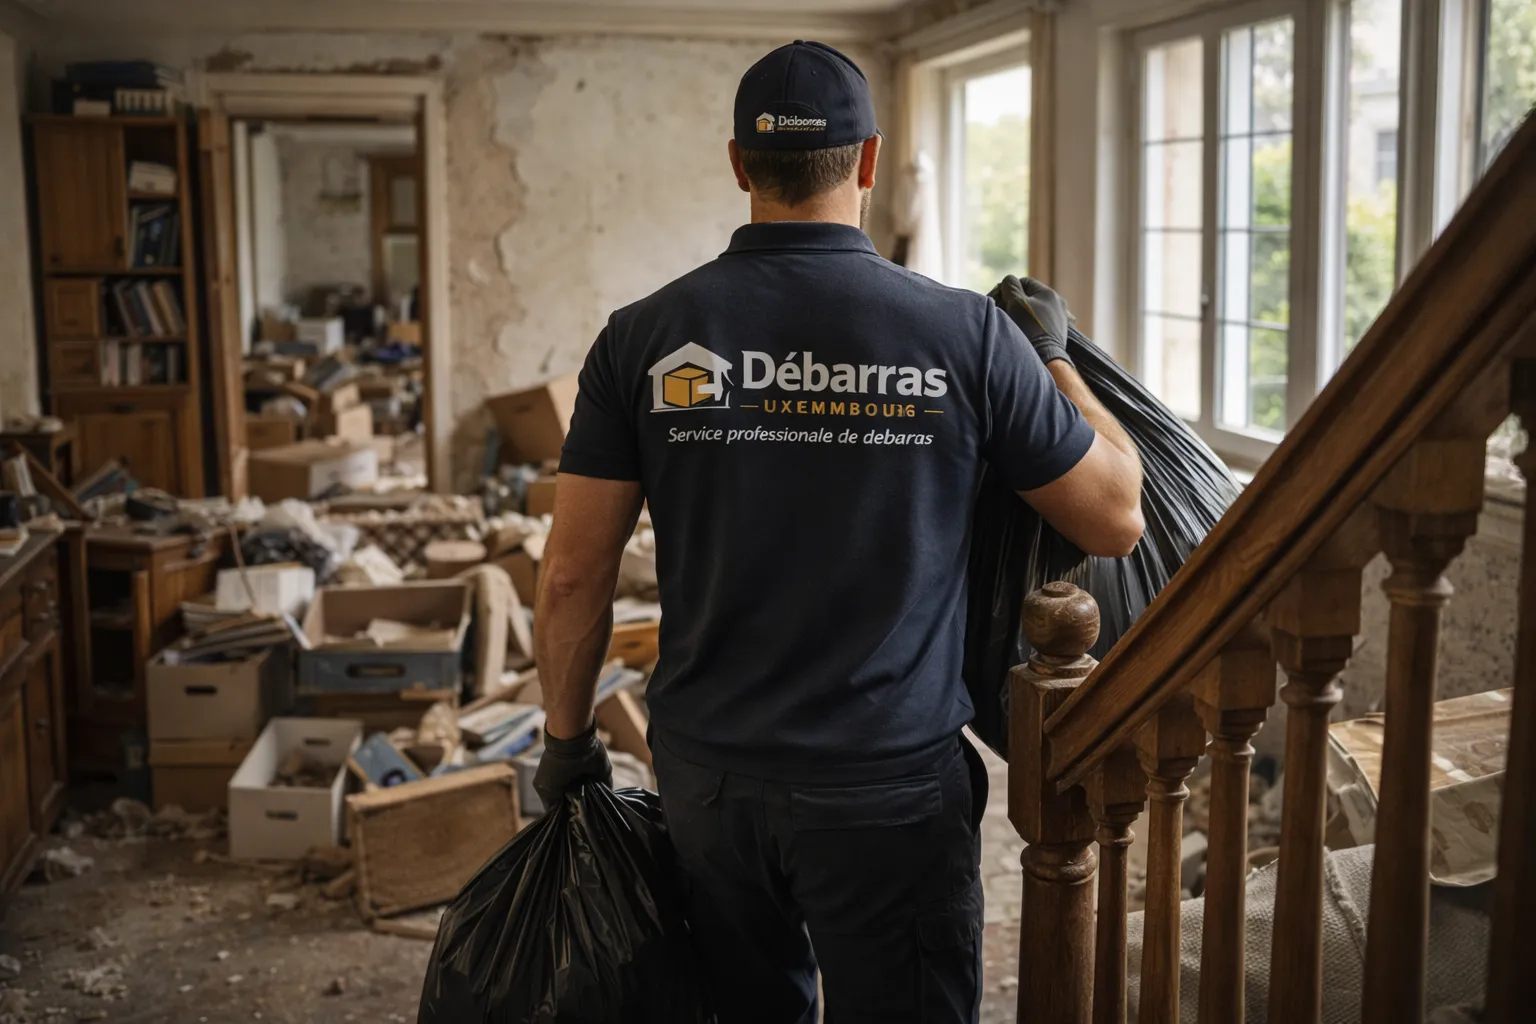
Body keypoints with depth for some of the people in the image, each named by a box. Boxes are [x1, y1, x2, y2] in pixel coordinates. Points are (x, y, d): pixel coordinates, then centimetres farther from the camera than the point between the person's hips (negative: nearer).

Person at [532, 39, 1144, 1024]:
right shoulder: (969, 334, -11)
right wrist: (1052, 355, 13)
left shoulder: (644, 337, -5)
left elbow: (573, 577, -3)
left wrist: (567, 739, 12)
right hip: (888, 787, -2)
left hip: (706, 771, 3)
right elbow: (1117, 518, -1)